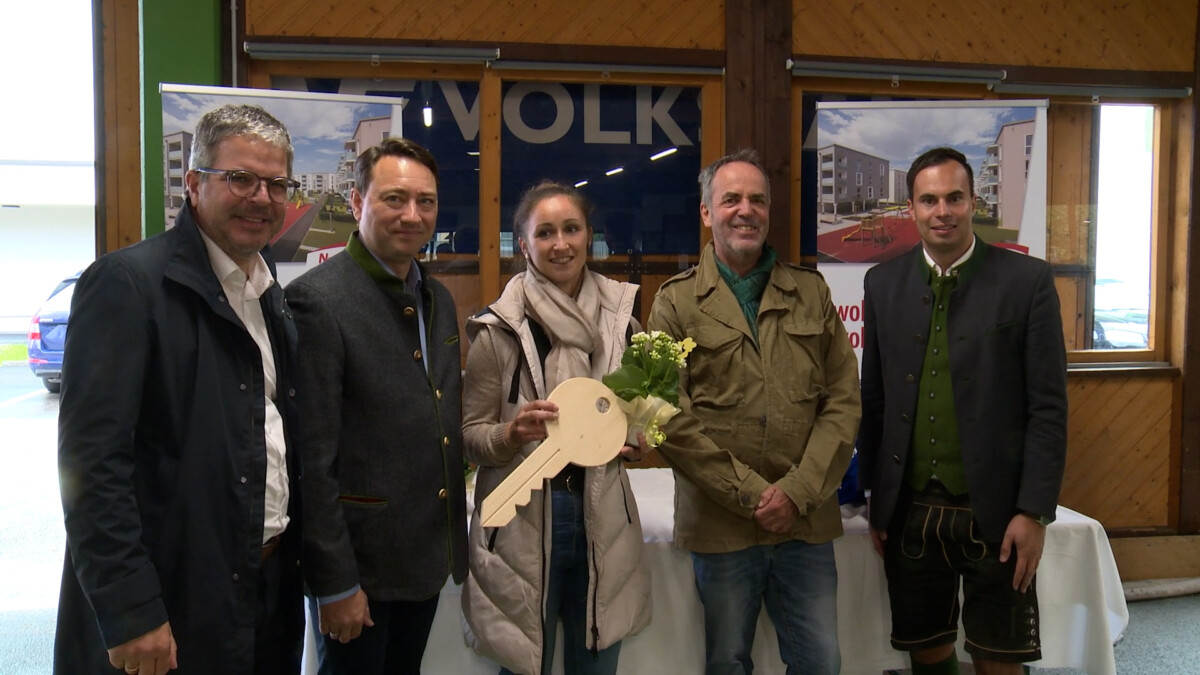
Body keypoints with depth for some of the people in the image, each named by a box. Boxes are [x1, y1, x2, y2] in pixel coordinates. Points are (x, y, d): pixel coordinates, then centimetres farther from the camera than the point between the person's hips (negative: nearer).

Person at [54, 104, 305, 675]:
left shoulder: (273, 295, 10)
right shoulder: (128, 282, -13)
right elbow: (91, 459, -18)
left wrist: (304, 559, 10)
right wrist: (129, 613, -20)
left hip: (272, 587, 7)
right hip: (168, 610, -7)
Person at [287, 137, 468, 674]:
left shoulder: (439, 298, 8)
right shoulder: (317, 300, -17)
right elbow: (311, 459, -18)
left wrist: (453, 538, 13)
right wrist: (334, 582, -16)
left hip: (429, 554, 7)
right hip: (361, 563, -7)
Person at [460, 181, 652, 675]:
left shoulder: (619, 314, 4)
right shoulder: (499, 329, -8)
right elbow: (469, 435, -3)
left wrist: (637, 440, -2)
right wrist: (511, 434, -22)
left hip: (603, 517, 4)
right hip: (523, 518, -3)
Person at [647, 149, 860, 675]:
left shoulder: (811, 292, 8)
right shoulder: (676, 301, 0)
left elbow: (843, 402, 4)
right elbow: (671, 420, -7)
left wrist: (797, 492, -8)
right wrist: (751, 494, -11)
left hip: (807, 521, 2)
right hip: (720, 525, -2)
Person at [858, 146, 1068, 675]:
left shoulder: (1027, 280, -4)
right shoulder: (883, 284, 5)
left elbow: (1048, 407, -5)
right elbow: (873, 398, 9)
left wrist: (1034, 511, -9)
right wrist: (875, 501, 7)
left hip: (994, 512, -2)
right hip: (909, 509, 3)